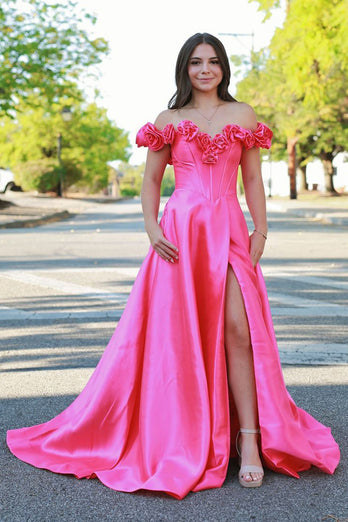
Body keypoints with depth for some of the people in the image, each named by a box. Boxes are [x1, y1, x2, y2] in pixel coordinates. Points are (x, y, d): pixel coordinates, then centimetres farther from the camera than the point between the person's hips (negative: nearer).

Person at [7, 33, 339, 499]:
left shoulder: (242, 114, 12)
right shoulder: (169, 121, 11)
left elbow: (253, 178, 12)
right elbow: (150, 180, 12)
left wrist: (261, 231, 2)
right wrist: (152, 229, -3)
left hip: (229, 230, 0)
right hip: (181, 231, 0)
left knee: (237, 328, -13)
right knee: (179, 331, 0)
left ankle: (250, 440, -8)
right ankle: (182, 441, 13)